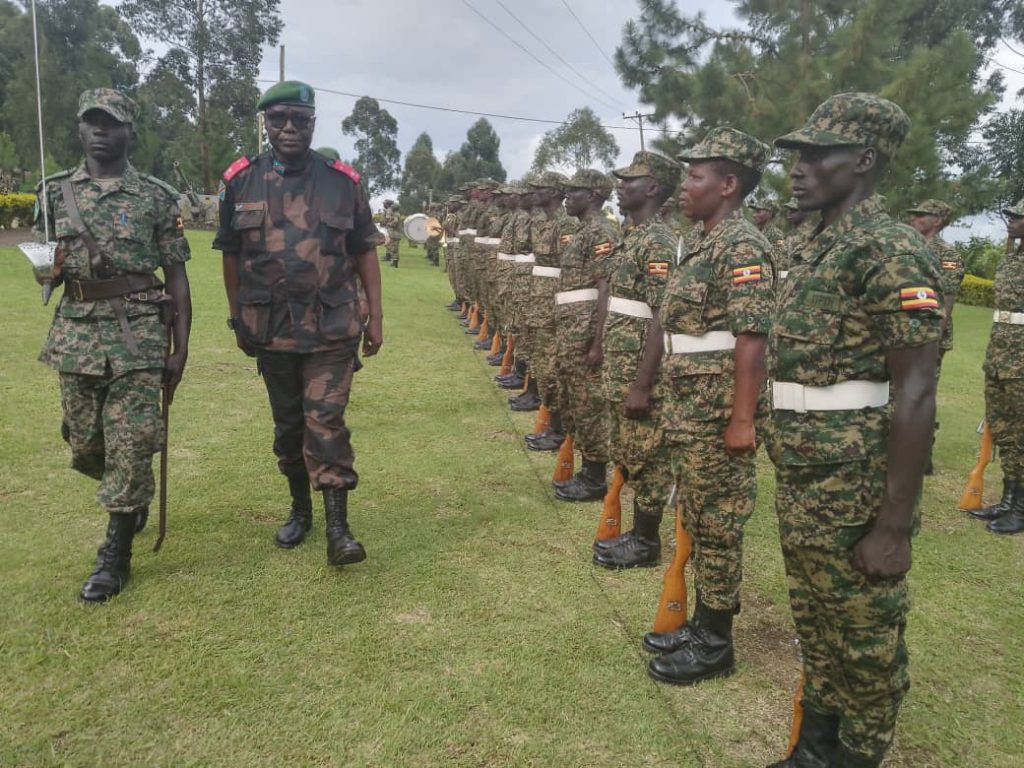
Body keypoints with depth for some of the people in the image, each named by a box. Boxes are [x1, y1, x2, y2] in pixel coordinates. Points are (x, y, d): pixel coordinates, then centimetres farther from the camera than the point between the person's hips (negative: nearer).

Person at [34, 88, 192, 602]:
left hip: (139, 335, -3)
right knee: (84, 446, 12)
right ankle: (131, 500, 42)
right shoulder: (55, 192, 10)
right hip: (76, 336, 4)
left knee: (130, 447, -2)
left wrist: (180, 348, -4)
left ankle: (115, 556, 10)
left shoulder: (156, 197, 1)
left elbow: (176, 276, 1)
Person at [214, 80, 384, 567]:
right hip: (271, 330, 2)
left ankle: (338, 527, -3)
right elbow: (231, 257, 8)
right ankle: (300, 509, 31)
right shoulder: (241, 182, 3)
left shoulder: (342, 182, 0)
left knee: (326, 421, -8)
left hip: (332, 329, -2)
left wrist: (375, 317, 0)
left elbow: (365, 253, 3)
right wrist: (238, 320, 8)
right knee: (287, 425, 13)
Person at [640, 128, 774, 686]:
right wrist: (665, 397, 20)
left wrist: (742, 420, -23)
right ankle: (701, 624, 31)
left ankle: (716, 645, 16)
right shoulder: (702, 242, 13)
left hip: (718, 413, -9)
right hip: (688, 409, 10)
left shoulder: (742, 247, -16)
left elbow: (752, 339, -21)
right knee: (696, 522, 17)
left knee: (716, 527, 2)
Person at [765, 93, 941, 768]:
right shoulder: (820, 249, 11)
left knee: (865, 638, 9)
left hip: (857, 493, -9)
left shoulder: (891, 252, -17)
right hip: (802, 487, 9)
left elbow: (915, 396, -20)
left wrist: (895, 527, -20)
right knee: (815, 624, 20)